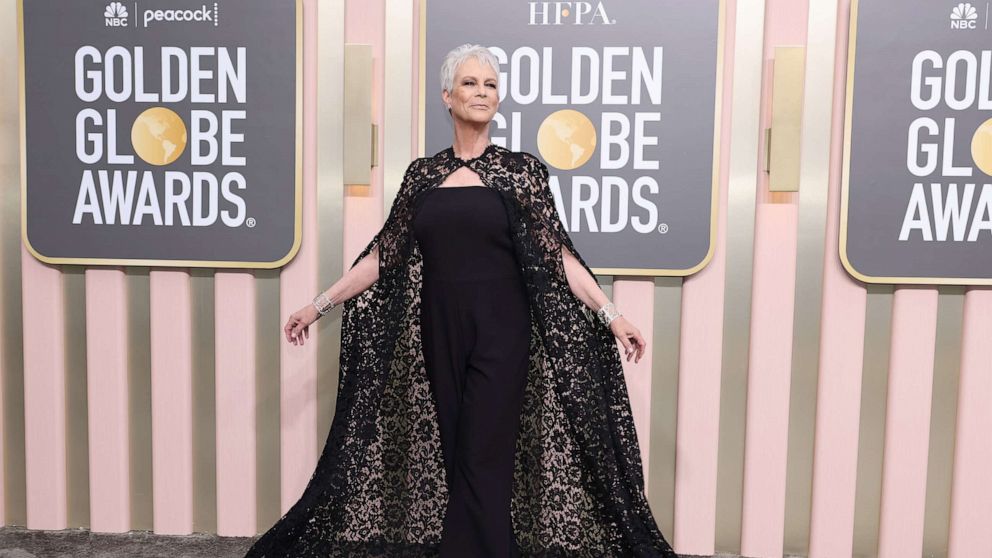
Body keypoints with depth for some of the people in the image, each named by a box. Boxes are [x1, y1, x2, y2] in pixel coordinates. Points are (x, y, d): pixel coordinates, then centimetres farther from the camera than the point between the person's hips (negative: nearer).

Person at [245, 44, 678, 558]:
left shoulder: (520, 169, 1)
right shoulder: (422, 173, 8)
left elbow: (557, 253, -3)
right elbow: (382, 255, 10)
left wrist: (611, 314, -10)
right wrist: (319, 304, 9)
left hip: (500, 336, -3)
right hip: (439, 335, 3)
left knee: (482, 466, -4)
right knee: (455, 462, 9)